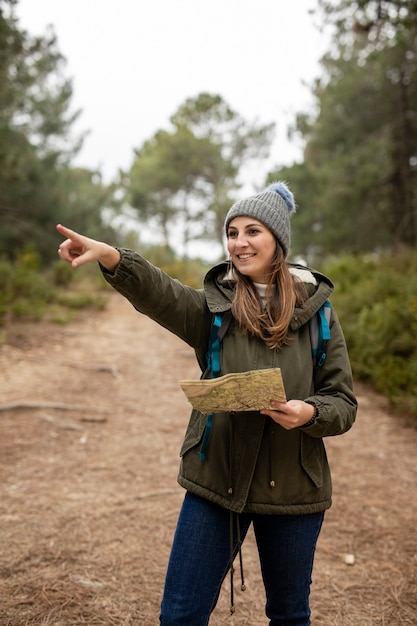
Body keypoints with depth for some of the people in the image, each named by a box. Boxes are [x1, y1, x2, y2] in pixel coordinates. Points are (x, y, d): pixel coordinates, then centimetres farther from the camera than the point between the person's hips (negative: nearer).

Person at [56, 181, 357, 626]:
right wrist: (111, 257, -44)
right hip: (216, 481, 0)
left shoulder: (317, 311, -2)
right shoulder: (214, 306, -3)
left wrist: (309, 412, -22)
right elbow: (159, 293, -25)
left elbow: (343, 402, 0)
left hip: (292, 488, 1)